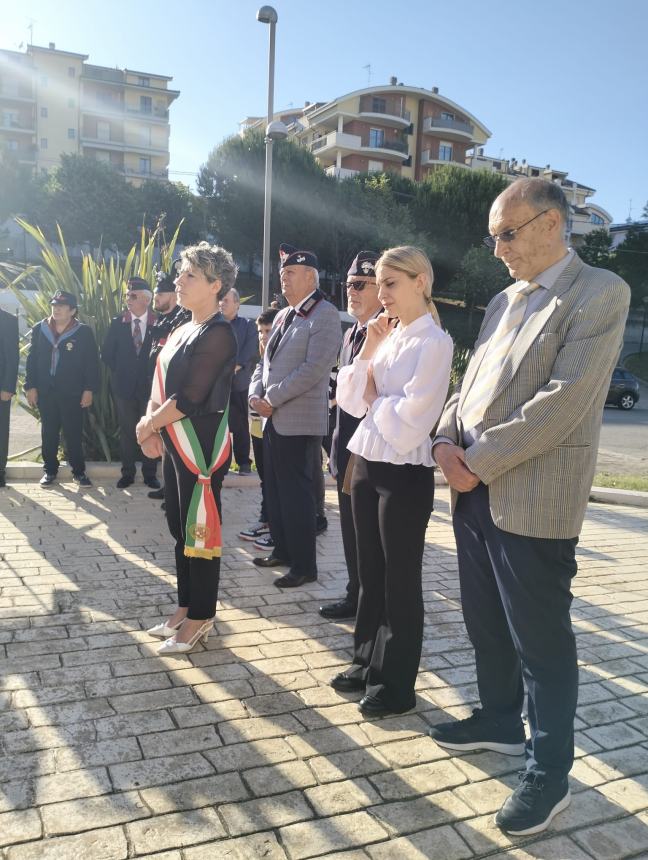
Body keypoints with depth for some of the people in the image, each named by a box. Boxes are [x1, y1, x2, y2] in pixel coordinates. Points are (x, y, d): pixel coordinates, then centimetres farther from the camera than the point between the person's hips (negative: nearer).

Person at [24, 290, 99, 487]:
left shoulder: (84, 332, -4)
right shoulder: (39, 329, 5)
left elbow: (92, 363, -4)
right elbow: (32, 359, 7)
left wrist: (89, 389, -8)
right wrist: (30, 386, 1)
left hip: (72, 393, -3)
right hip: (45, 391, 3)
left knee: (73, 433, 1)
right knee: (48, 433, 10)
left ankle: (79, 471, 13)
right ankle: (50, 470, 22)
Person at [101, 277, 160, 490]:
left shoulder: (158, 323, -6)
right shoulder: (118, 323, 1)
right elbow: (106, 354, 7)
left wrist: (153, 375, -5)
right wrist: (119, 372, 3)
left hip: (150, 386, -2)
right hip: (124, 386, 2)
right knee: (127, 432, 9)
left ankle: (150, 473, 16)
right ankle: (127, 472, 19)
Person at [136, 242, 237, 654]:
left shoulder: (219, 334, -15)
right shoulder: (183, 331, 13)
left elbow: (189, 399, -19)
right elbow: (162, 385, 14)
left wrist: (148, 425, -6)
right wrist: (152, 425, -3)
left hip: (201, 448, -9)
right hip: (176, 446, 9)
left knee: (200, 531, 2)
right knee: (180, 528, 15)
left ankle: (201, 619, 16)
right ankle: (185, 609, 29)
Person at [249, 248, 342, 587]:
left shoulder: (325, 314, -10)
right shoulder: (283, 316, 17)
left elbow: (314, 368, -20)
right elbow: (265, 362, 19)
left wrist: (272, 398, -16)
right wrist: (256, 394, 0)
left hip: (300, 420, -8)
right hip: (273, 418, 8)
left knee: (296, 492, -2)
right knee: (275, 489, 14)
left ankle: (304, 565, 10)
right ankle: (282, 550, 28)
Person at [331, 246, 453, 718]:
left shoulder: (434, 342, -13)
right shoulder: (386, 337, 9)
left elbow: (411, 420, -21)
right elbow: (350, 401, 6)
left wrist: (374, 399, -5)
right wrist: (367, 350, -4)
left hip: (405, 473, -7)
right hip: (367, 464, 8)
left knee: (400, 579, 6)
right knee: (371, 573, 18)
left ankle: (397, 684, 22)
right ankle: (369, 663, 35)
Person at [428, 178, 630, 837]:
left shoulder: (599, 293, -9)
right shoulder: (503, 302, 15)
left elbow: (564, 401, -20)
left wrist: (479, 461, -17)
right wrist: (445, 440, -3)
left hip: (533, 500, -7)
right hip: (474, 490, 8)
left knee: (540, 640, 5)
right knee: (485, 623, 20)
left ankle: (549, 773, 24)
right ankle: (500, 721, 41)